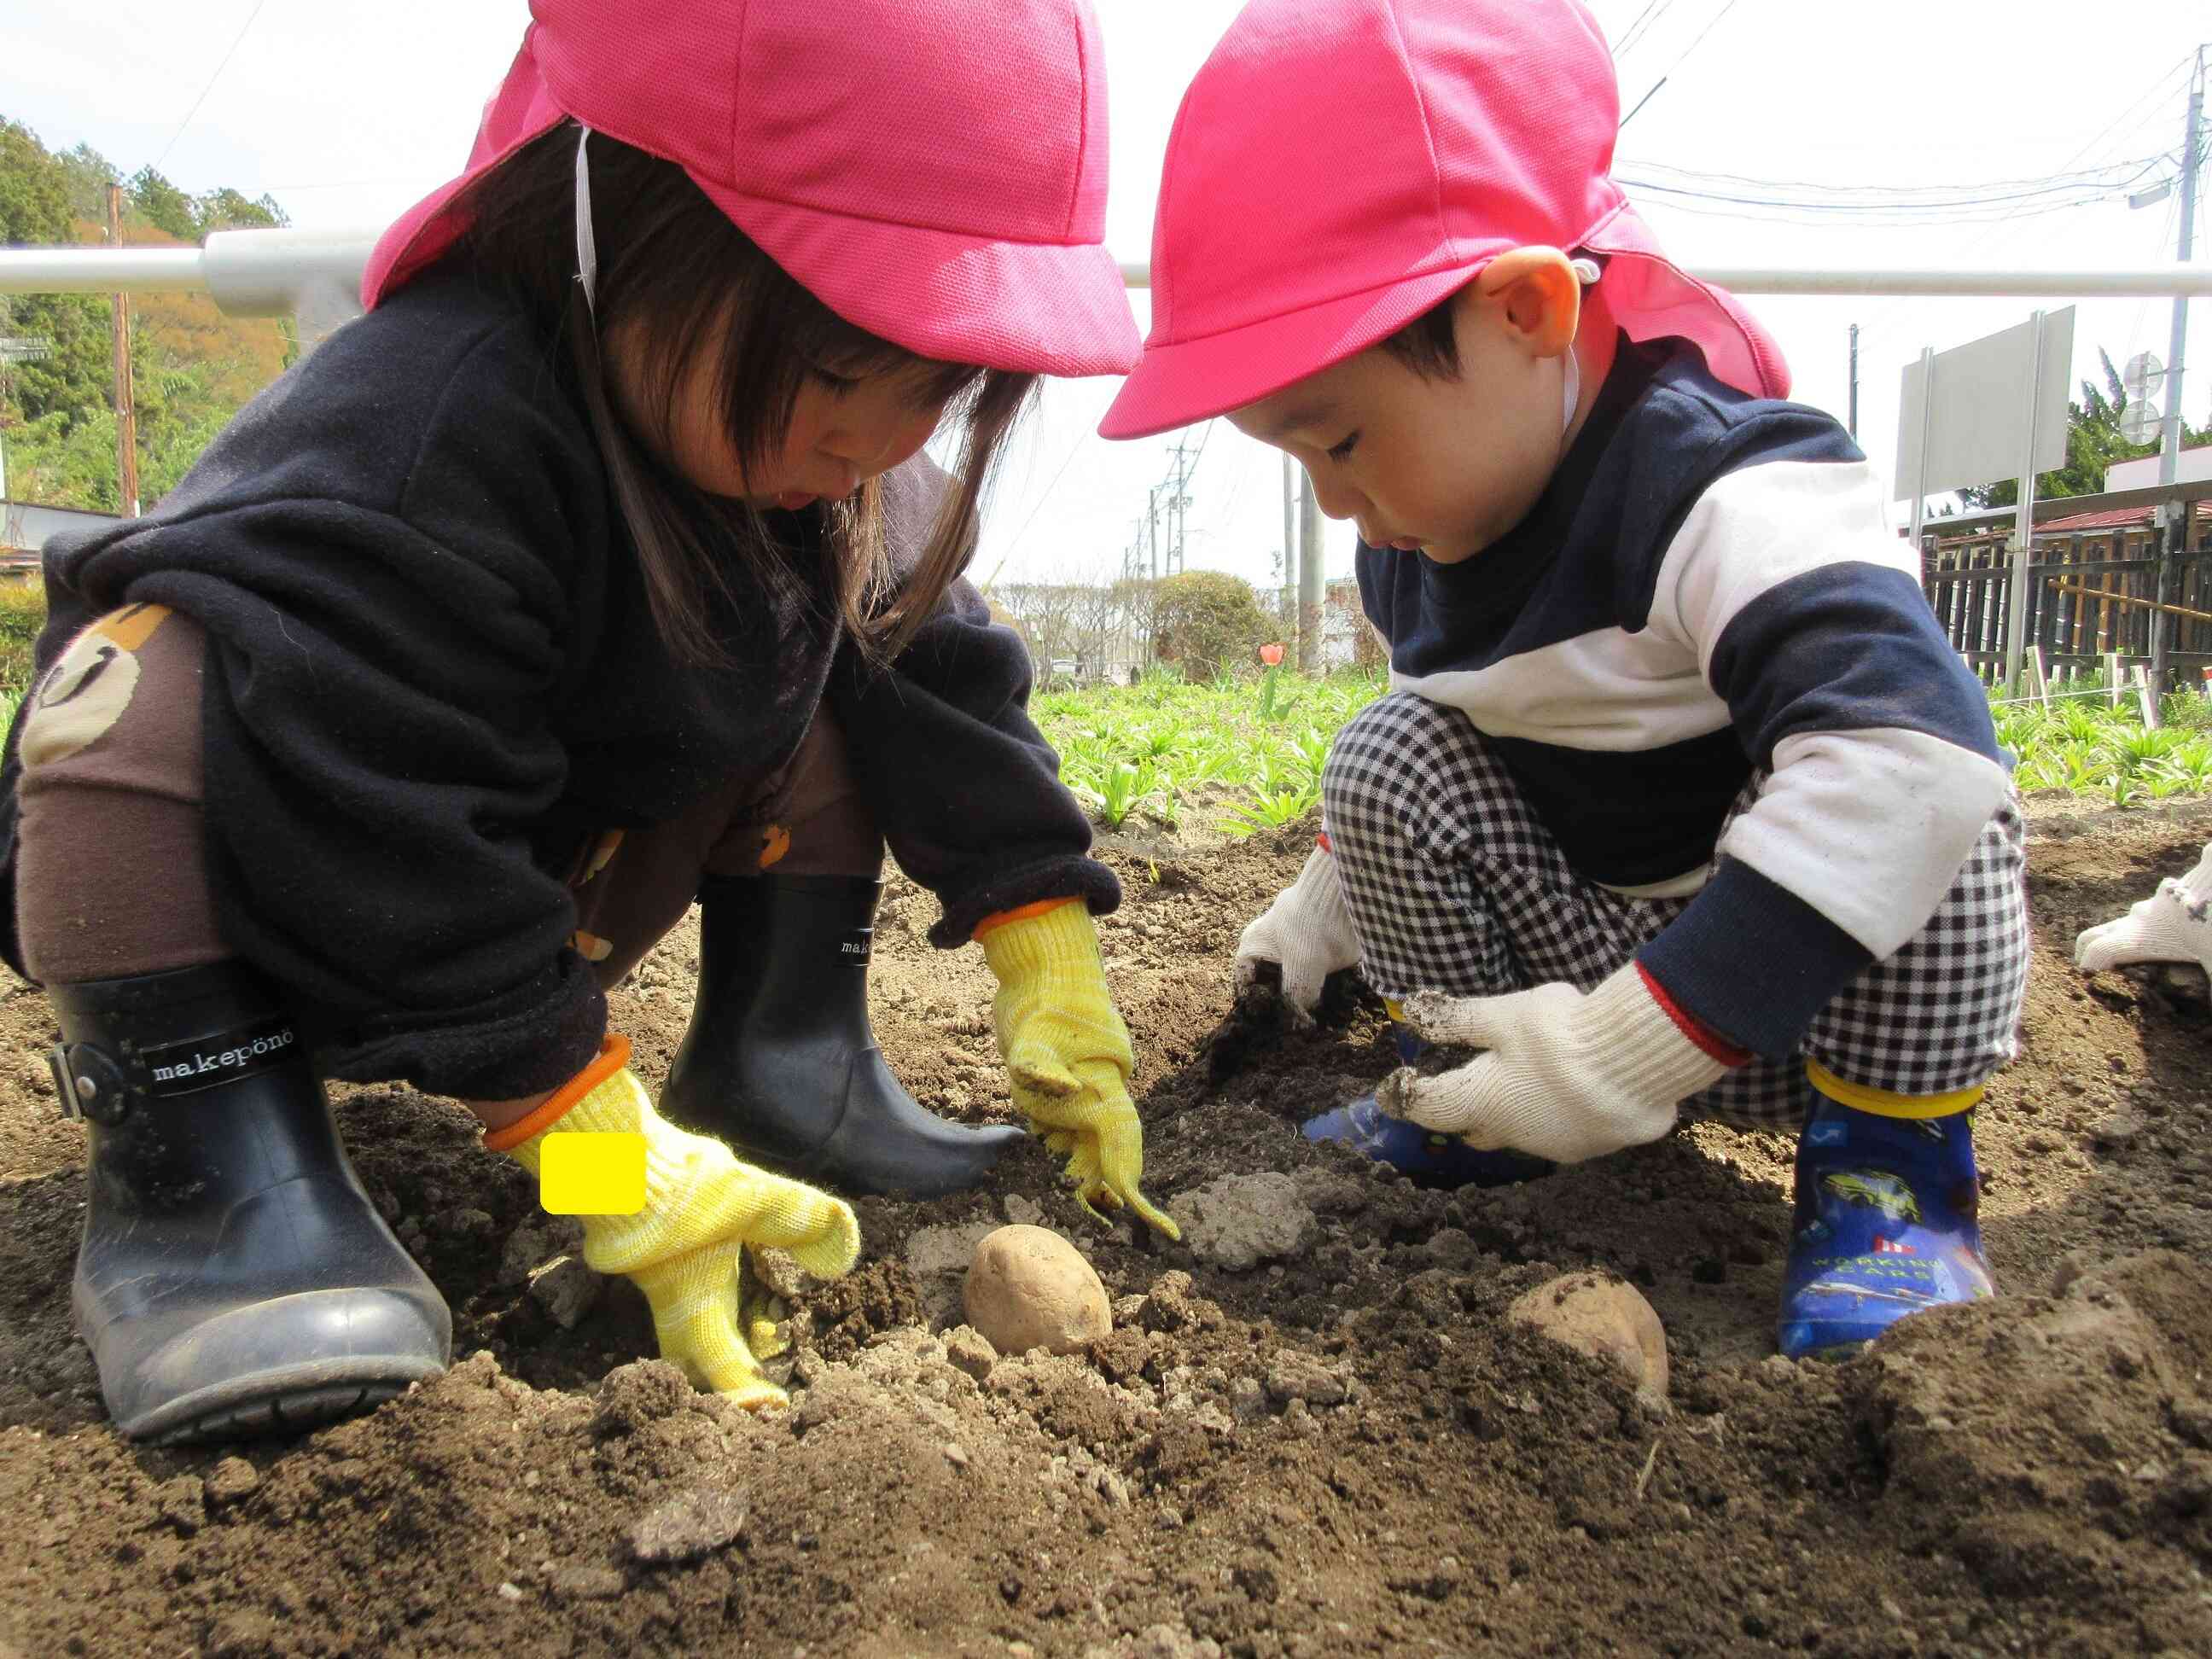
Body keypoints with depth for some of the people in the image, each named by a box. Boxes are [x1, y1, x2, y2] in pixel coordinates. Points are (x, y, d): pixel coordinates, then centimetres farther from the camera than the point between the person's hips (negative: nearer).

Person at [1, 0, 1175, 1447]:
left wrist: (1052, 968, -7)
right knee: (157, 689, -36)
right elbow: (391, 841, -37)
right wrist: (615, 1162, -34)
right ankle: (203, 1164, -28)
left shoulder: (839, 465, -12)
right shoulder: (428, 452, -37)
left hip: (549, 894, 7)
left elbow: (942, 682, -5)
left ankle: (779, 1057, -3)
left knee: (836, 650, -1)